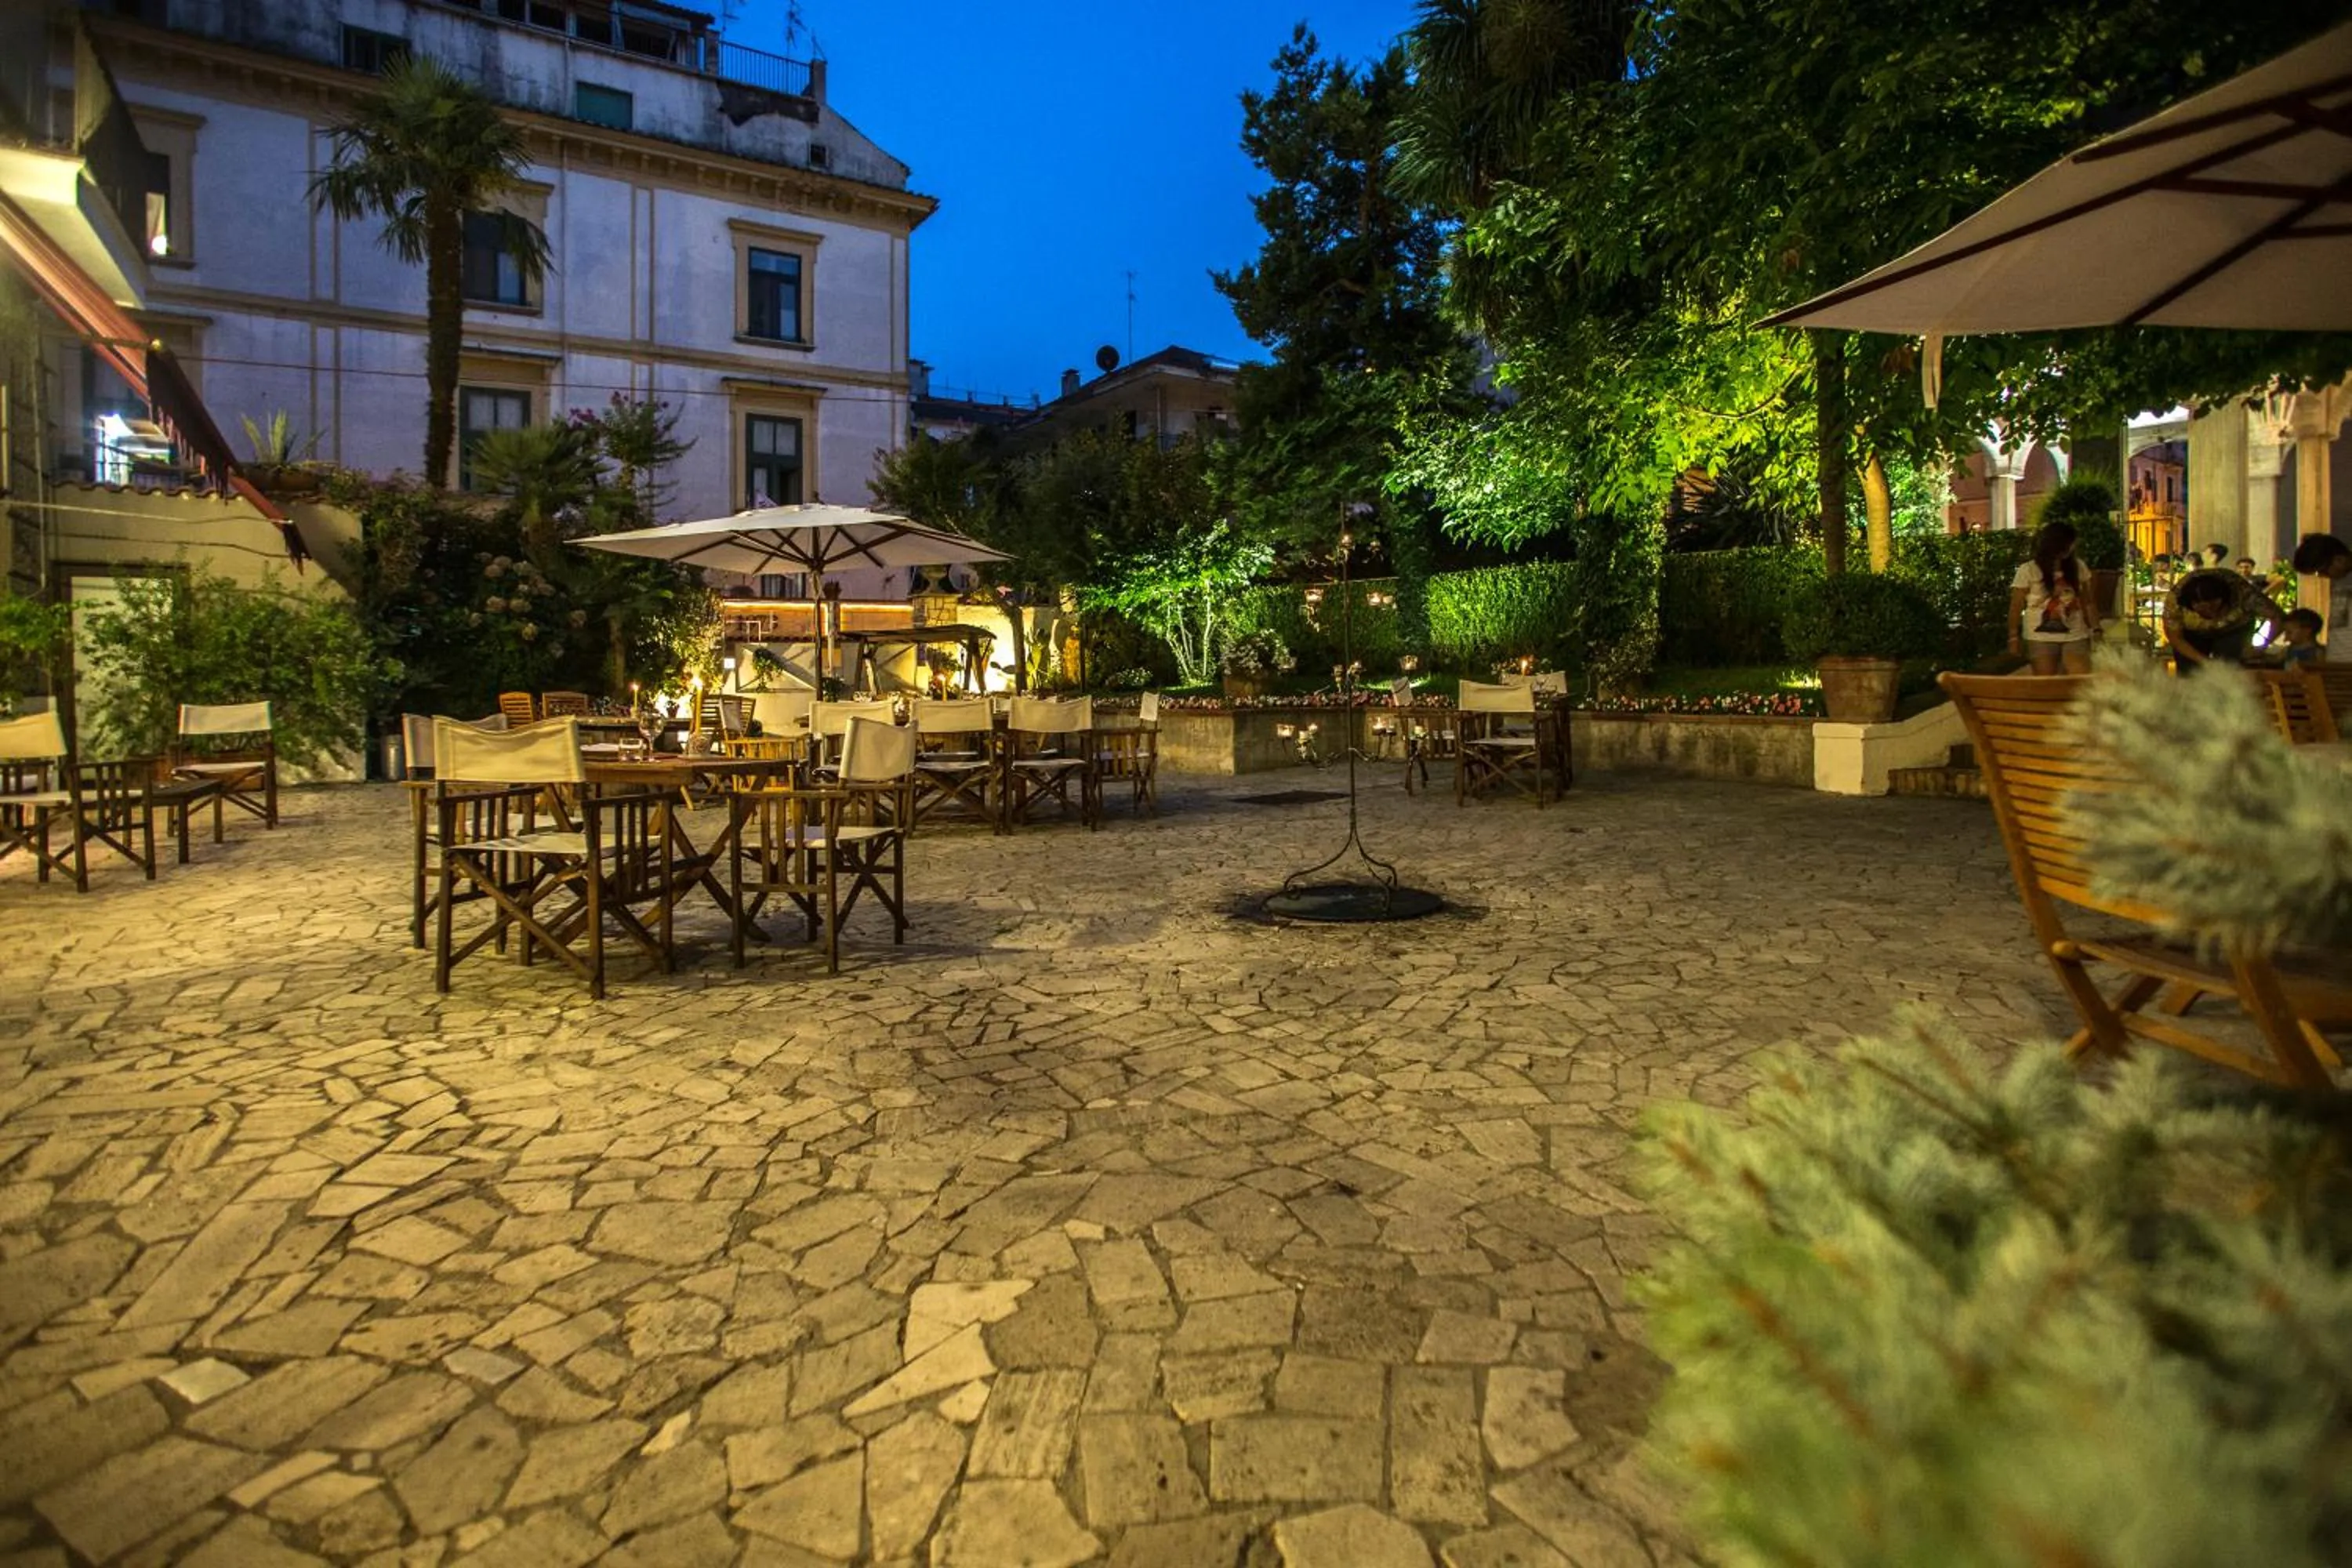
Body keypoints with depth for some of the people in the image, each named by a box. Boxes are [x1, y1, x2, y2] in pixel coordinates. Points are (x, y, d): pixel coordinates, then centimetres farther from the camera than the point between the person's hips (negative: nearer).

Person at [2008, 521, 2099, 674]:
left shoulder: (2077, 567, 7)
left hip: (2075, 636, 3)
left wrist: (2096, 629, 3)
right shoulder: (2028, 571, -5)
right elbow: (2016, 607, -2)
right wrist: (2014, 638, -6)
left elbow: (2087, 602, 12)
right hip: (2041, 638, -3)